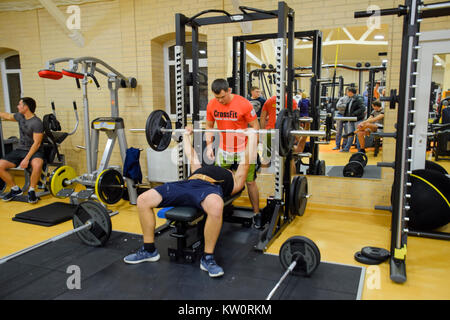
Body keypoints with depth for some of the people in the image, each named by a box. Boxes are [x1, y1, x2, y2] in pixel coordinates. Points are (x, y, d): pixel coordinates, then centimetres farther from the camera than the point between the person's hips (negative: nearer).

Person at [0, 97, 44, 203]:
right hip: (20, 149, 7)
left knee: (37, 165, -39)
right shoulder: (20, 116, 5)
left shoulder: (37, 123, -17)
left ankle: (31, 191, -16)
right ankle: (15, 189, 8)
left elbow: (36, 143, -20)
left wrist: (27, 159, -25)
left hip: (34, 151, -7)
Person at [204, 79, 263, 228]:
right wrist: (209, 146, -2)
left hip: (244, 149, -4)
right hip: (223, 148, 4)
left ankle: (256, 214, 15)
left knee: (250, 181, 0)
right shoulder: (211, 105, -4)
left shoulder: (244, 104, -17)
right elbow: (209, 126, 8)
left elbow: (255, 126, -11)